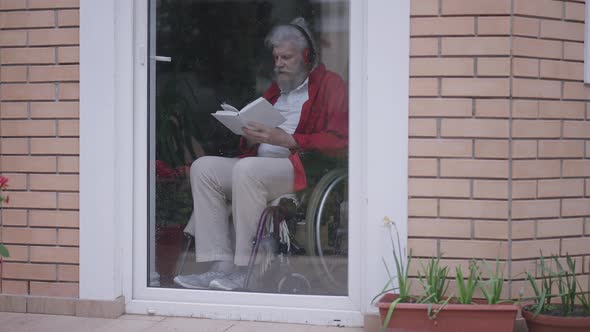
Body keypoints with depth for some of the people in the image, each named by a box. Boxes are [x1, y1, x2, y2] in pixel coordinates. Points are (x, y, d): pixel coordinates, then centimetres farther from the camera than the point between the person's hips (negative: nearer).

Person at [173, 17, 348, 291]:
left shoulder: (329, 84, 4)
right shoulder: (275, 89, 27)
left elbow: (337, 142, -11)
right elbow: (249, 150, 27)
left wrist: (287, 140, -19)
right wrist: (249, 138, 1)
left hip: (306, 169, -8)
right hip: (261, 163, 8)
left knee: (247, 169, -34)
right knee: (203, 167, -11)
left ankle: (245, 270, -29)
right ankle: (220, 266, -21)